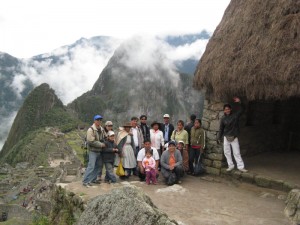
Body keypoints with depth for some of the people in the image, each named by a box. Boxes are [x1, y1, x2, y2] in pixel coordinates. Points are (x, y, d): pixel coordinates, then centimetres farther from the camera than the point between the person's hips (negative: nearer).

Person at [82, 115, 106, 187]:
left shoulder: (102, 129, 10)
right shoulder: (91, 130, -15)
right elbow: (91, 141, -21)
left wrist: (103, 144, 5)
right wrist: (101, 144, -16)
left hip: (99, 151, 8)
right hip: (93, 151, -8)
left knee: (97, 166, 12)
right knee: (91, 166, -10)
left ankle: (93, 179, 24)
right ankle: (86, 181, -5)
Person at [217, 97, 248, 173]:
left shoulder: (235, 115, -5)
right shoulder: (223, 118, -1)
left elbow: (242, 109, -11)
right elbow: (221, 129, 5)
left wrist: (239, 102, -27)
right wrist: (219, 138, 6)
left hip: (234, 137, -2)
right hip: (226, 137, 3)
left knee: (237, 153, -2)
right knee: (227, 152, 7)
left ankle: (241, 167, 3)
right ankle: (230, 165, 19)